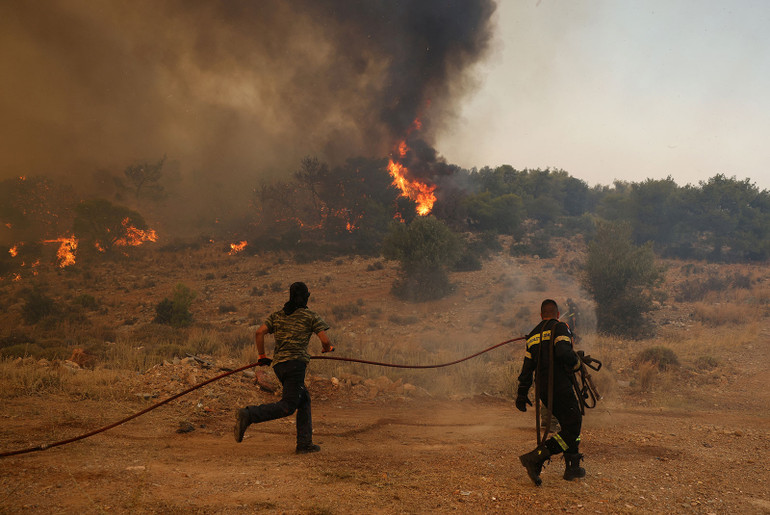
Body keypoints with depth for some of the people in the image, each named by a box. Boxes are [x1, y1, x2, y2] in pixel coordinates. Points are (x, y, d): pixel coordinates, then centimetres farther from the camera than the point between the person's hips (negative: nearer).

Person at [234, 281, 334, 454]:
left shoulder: (277, 315, 17)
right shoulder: (312, 316, 4)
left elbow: (260, 332, 4)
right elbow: (325, 340, -2)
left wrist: (262, 356, 13)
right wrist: (328, 348, 21)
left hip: (278, 363, 7)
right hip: (296, 361, -7)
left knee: (304, 400, 17)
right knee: (287, 406, -11)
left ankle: (304, 444, 14)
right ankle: (248, 415, -27)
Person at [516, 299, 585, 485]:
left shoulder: (533, 335, 17)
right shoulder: (559, 328, -5)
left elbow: (527, 366, 17)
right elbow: (563, 352, -23)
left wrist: (522, 393, 19)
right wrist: (575, 362, -2)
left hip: (543, 389, 8)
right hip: (560, 385, -8)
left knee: (569, 425, 19)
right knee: (572, 428, -5)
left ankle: (572, 467, 19)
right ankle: (535, 459, -16)